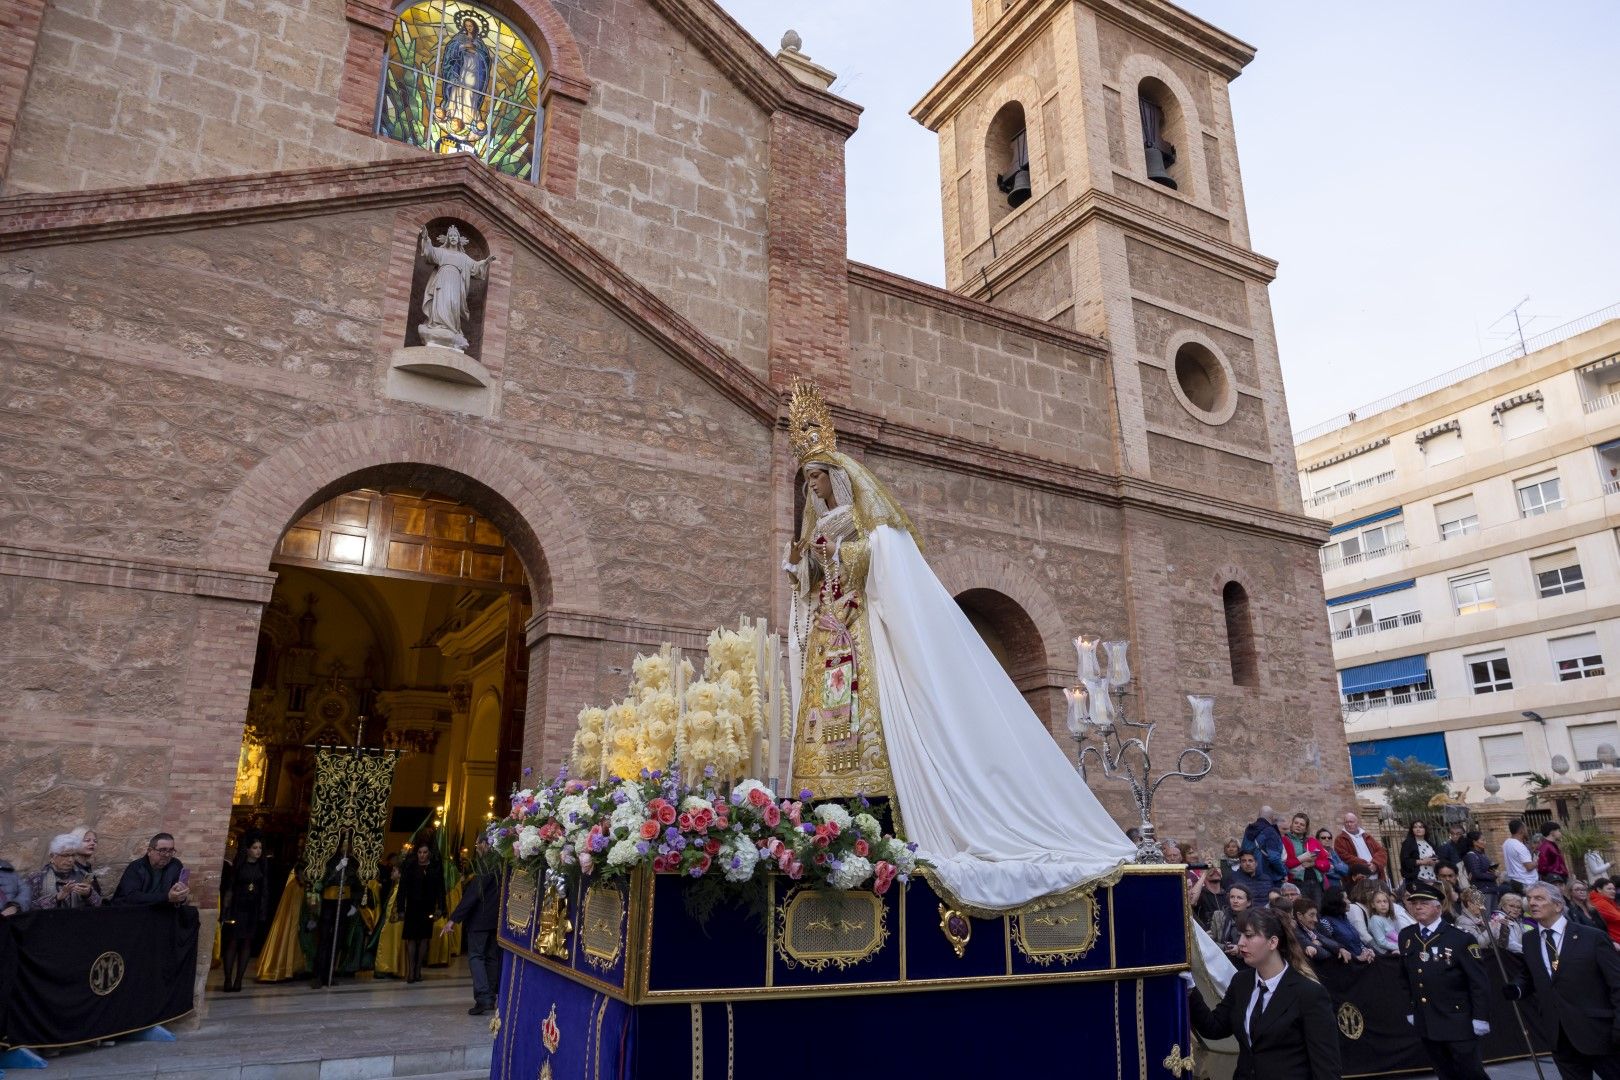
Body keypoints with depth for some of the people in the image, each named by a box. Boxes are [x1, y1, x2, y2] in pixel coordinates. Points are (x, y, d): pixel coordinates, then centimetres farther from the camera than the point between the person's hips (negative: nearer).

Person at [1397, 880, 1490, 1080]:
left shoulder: (1461, 939, -11)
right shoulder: (1405, 936, 3)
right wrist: (1410, 1009, 11)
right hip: (1425, 1024, 5)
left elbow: (1479, 983, -9)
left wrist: (1480, 1018, -11)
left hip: (1458, 1024, -4)